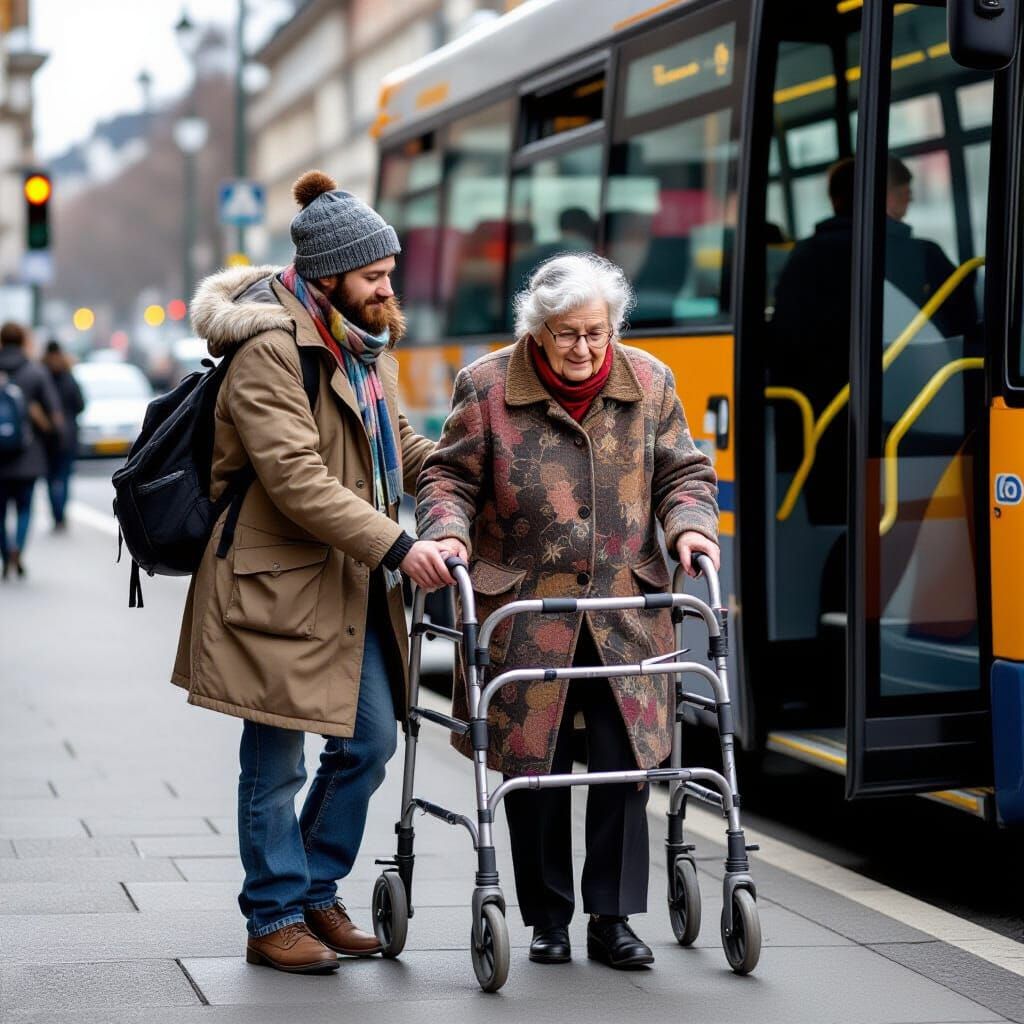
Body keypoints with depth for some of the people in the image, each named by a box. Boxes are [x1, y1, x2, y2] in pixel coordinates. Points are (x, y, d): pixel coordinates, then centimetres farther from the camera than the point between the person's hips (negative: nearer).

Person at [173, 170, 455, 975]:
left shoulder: (364, 340, 12)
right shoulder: (270, 349, -17)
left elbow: (397, 445, 24)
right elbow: (297, 480, -25)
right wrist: (396, 546, -27)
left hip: (352, 583, 9)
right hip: (276, 581, -9)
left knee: (369, 741, 11)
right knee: (278, 763, 1)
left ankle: (316, 893, 25)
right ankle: (275, 919, 12)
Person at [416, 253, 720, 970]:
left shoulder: (649, 383, 6)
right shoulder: (486, 387, -1)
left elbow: (682, 472, 11)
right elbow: (450, 478, 2)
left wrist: (689, 524, -8)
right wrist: (448, 532, -16)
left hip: (625, 614, 2)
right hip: (523, 611, -1)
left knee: (624, 761, -2)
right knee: (534, 766, 2)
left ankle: (613, 918, 9)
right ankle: (548, 921, 15)